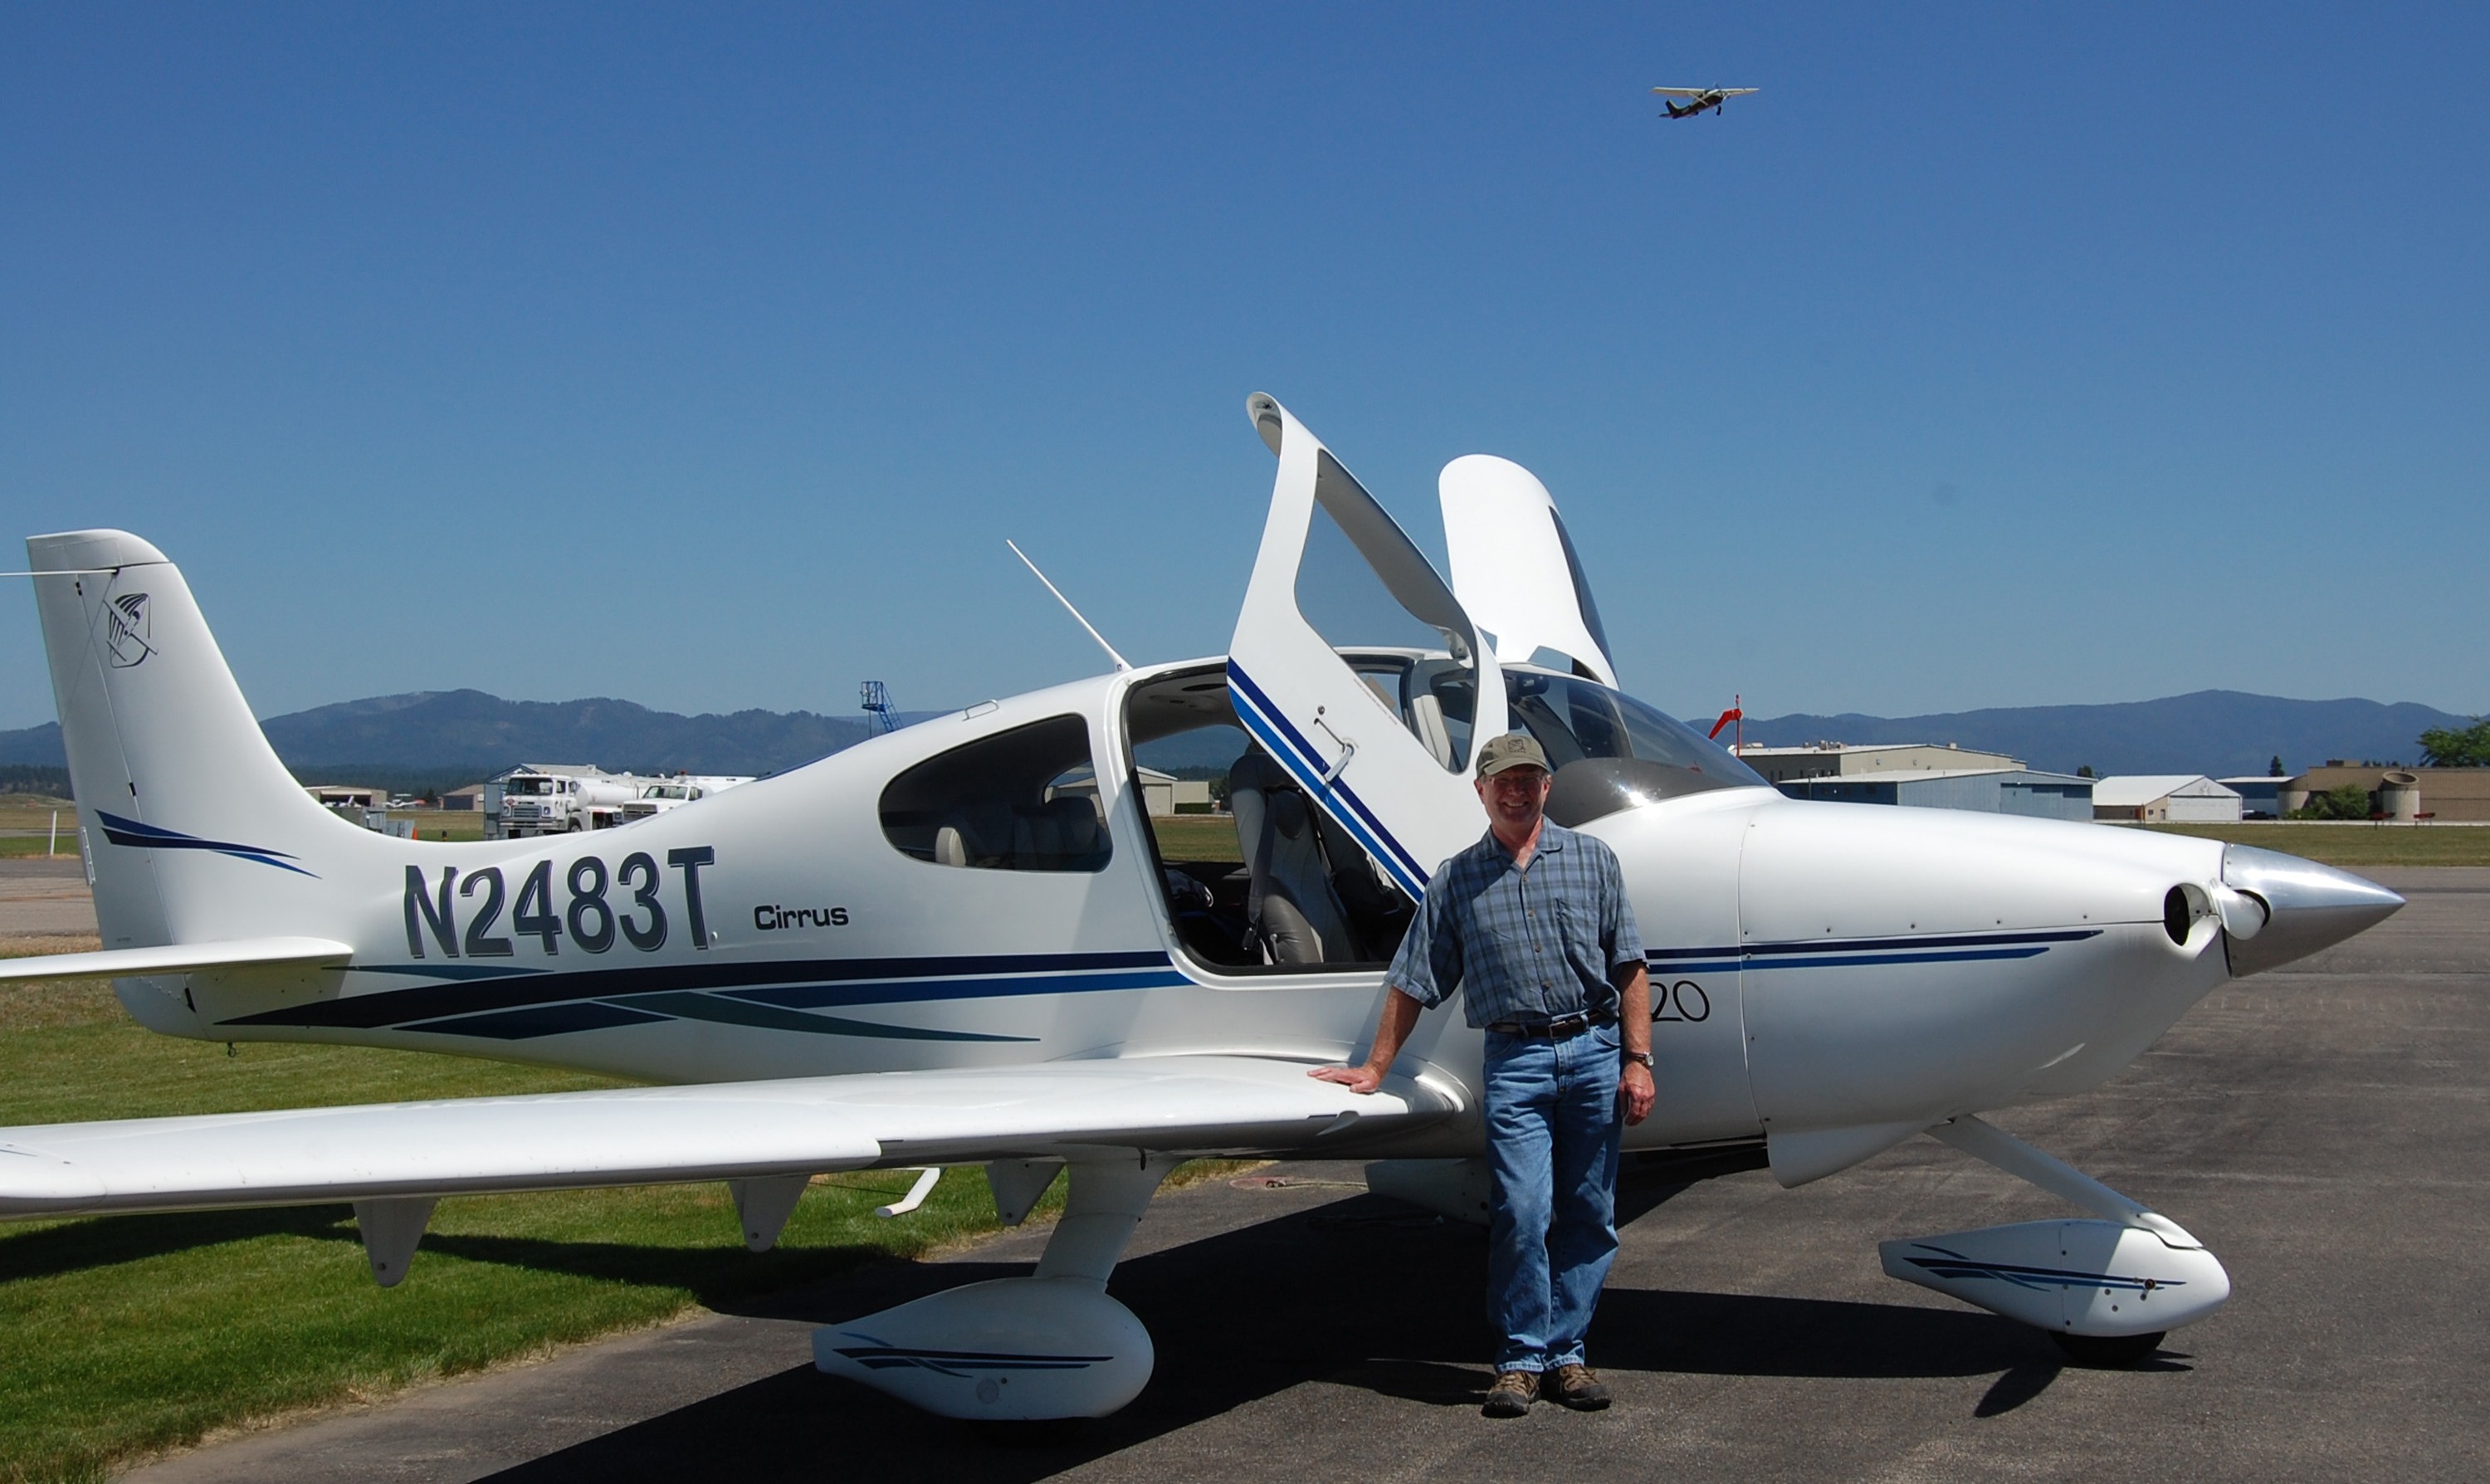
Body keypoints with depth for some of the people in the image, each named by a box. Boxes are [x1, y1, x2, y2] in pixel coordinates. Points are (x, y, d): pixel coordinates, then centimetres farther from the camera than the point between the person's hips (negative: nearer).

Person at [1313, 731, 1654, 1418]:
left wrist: (1637, 1060, -1)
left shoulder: (1591, 860, 9)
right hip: (1516, 1058, -1)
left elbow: (1628, 968, 6)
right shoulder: (1456, 881, 9)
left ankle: (1566, 1352, 15)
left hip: (1596, 1051, 1)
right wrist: (1374, 1068, 8)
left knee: (1588, 1217, 4)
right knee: (1521, 1212, -10)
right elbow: (1411, 984, 10)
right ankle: (1521, 1359, 3)